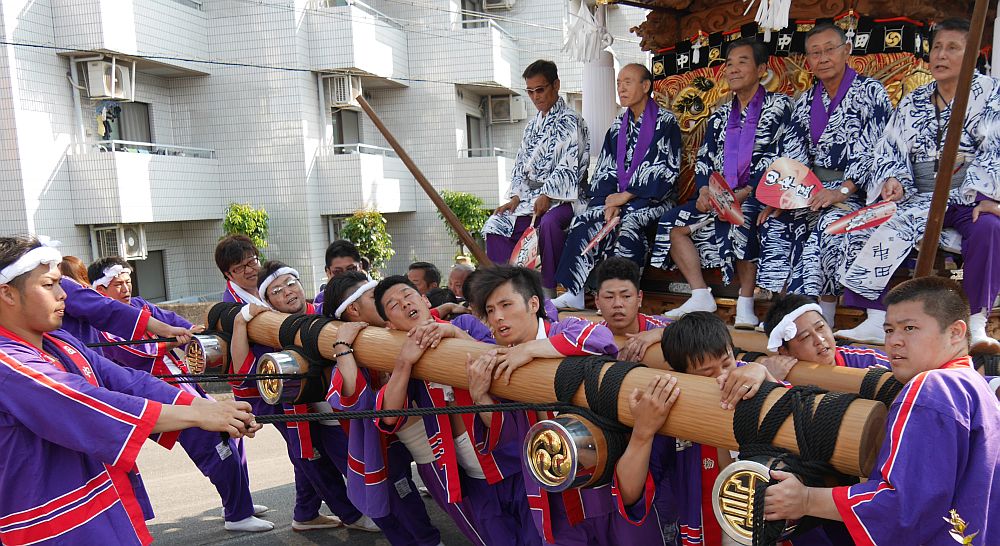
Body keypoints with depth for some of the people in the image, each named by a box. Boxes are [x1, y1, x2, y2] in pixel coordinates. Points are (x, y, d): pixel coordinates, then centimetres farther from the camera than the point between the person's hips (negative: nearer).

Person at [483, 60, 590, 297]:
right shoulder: (532, 125, 20)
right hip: (530, 197, 7)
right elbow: (520, 165, 17)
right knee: (495, 225, -12)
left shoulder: (570, 121, -3)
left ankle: (549, 291, -29)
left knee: (549, 222, -38)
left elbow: (569, 166, -15)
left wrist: (547, 196, -24)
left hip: (562, 198, -7)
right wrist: (515, 198, 1)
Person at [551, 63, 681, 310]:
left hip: (654, 197, -5)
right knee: (585, 221, -20)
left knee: (629, 224, -35)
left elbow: (666, 170, -10)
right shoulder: (618, 125, 17)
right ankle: (575, 292, -24)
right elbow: (606, 170, 12)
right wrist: (610, 201, -8)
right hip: (620, 196, 6)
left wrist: (626, 195, -14)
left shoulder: (666, 121, -1)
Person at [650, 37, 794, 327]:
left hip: (759, 195, -6)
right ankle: (701, 297, -11)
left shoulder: (778, 106, 3)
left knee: (740, 222, -37)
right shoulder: (720, 116, 21)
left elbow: (779, 157, -8)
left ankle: (745, 304, -25)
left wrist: (745, 192, -20)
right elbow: (704, 159, 16)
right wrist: (704, 191, -5)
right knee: (674, 224, -13)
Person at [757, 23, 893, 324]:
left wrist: (842, 191, -25)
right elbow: (793, 155, 10)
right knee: (775, 221, -19)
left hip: (857, 191, -6)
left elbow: (873, 150, -12)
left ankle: (823, 320, -32)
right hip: (813, 188, 6)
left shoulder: (870, 91, -1)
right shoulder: (806, 101, 16)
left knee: (830, 224, -35)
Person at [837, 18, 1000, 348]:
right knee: (871, 225, -24)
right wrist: (894, 180, -10)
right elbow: (890, 151, 12)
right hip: (920, 199, 3)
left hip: (969, 199, -3)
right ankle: (877, 321, -27)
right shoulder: (912, 104, 16)